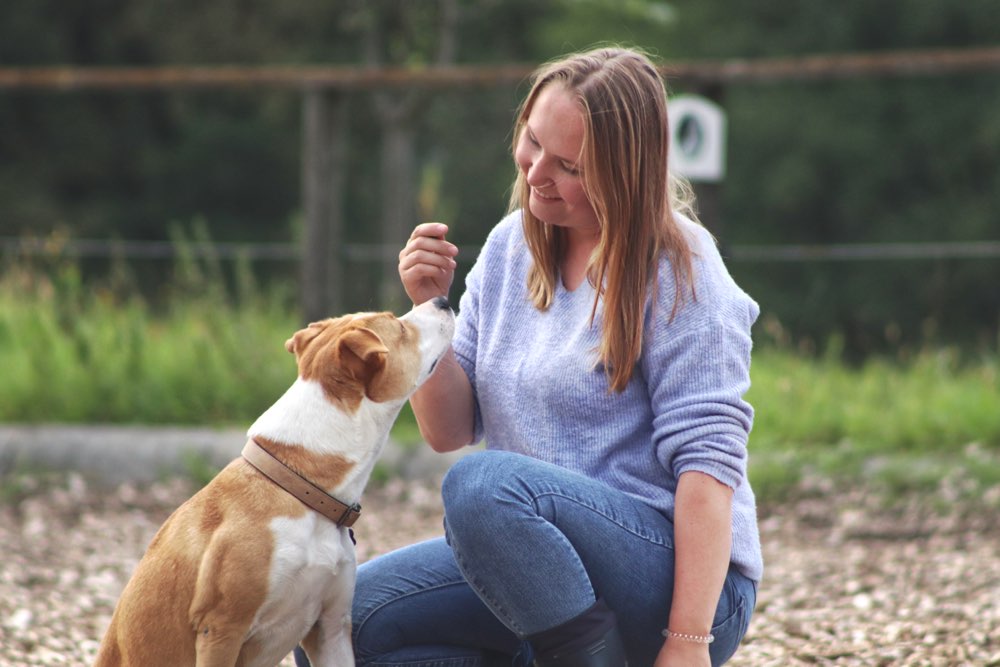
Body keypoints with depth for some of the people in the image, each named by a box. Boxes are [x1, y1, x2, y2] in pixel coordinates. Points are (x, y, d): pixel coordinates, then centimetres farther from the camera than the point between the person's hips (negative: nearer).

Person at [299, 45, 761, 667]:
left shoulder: (677, 269, -11)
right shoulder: (511, 247, 9)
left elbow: (708, 461, -17)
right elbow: (449, 431, 9)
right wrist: (430, 309, -8)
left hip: (678, 579, -7)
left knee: (482, 483, -33)